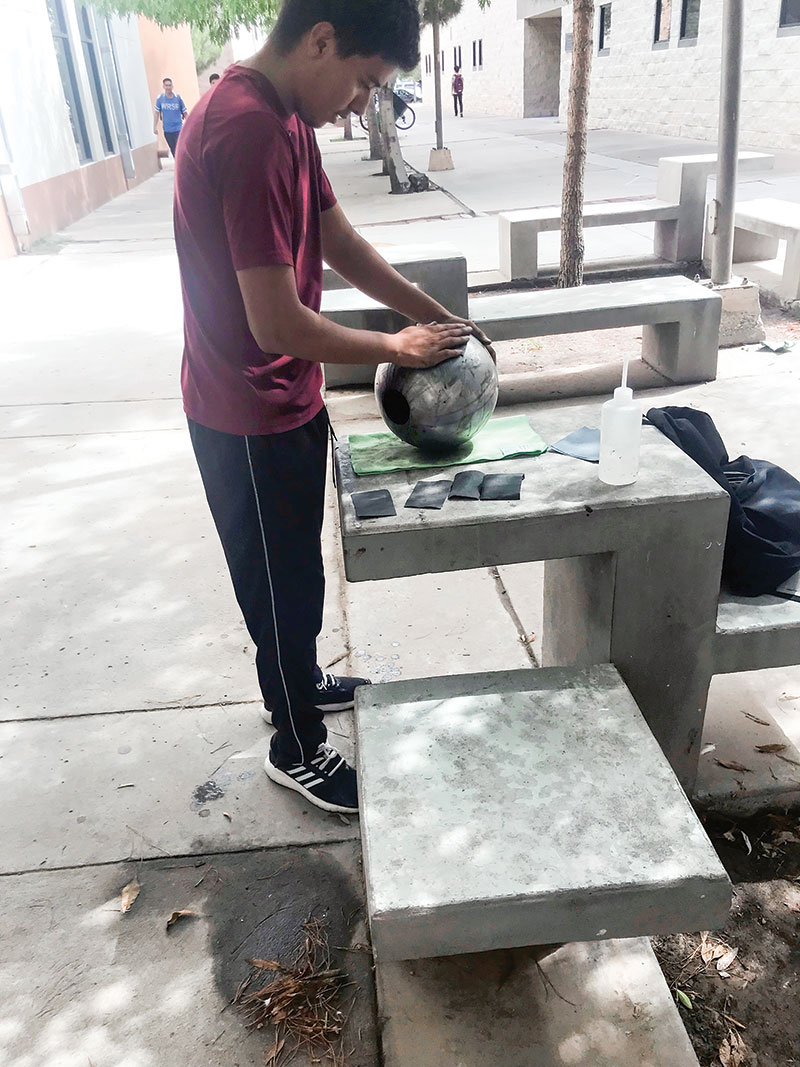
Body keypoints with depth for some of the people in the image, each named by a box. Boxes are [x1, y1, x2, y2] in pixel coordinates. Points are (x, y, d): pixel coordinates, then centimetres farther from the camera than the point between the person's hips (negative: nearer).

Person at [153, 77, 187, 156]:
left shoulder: (178, 98, -4)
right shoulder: (160, 99, 1)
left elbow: (185, 112, 3)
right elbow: (157, 113, 9)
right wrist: (155, 127, 5)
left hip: (179, 129, -3)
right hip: (167, 130, 3)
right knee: (174, 152, 12)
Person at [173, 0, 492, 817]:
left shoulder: (282, 119, 6)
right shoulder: (248, 134, -26)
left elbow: (344, 246, 11)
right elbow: (280, 327, -29)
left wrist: (446, 323, 7)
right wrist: (397, 348, -13)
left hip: (281, 404, 9)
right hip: (252, 421, -9)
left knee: (292, 571, 25)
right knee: (284, 585, 8)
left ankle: (294, 682, 49)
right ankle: (298, 750, 30)